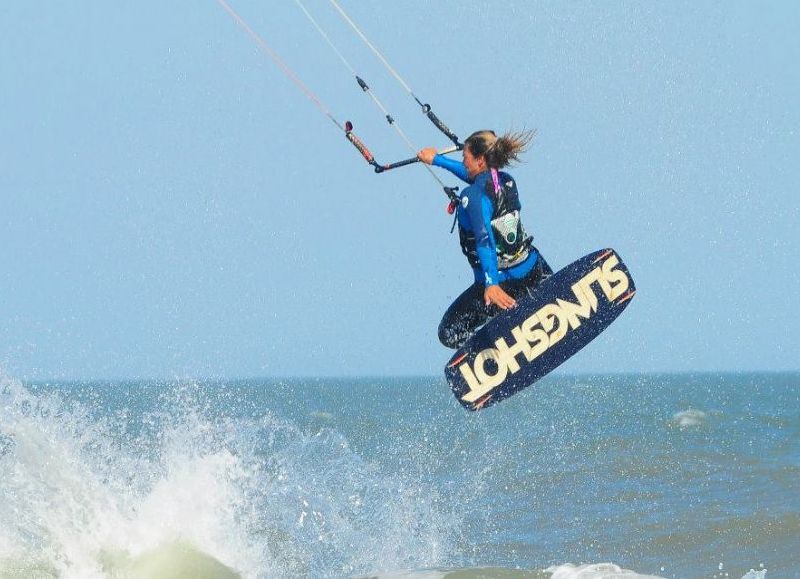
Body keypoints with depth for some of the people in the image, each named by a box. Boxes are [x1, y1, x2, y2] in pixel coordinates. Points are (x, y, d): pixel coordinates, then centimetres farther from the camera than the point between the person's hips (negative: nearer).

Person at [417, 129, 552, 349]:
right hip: (532, 270, 7)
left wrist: (491, 283, -44)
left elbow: (484, 239, -33)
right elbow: (480, 177, 24)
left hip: (498, 284, -7)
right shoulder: (507, 181, 2)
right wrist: (437, 160, 33)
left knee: (449, 334, 3)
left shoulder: (473, 197, -20)